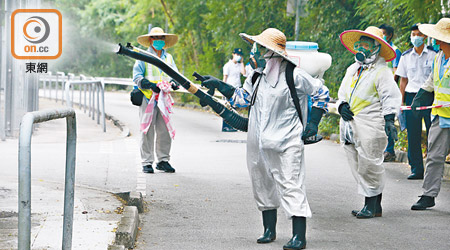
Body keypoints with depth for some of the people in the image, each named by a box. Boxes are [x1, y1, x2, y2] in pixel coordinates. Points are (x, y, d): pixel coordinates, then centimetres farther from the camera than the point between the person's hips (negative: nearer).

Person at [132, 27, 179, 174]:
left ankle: (163, 160, 11)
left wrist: (175, 83, -5)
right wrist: (149, 85, -19)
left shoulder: (168, 57, 18)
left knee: (165, 130, 1)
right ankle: (147, 163, 0)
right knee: (148, 130, -4)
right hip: (147, 97, -4)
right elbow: (137, 76, -3)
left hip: (163, 98, 4)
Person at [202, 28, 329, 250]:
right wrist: (217, 85, 13)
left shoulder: (294, 75, -10)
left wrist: (313, 123, -5)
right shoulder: (257, 75, 10)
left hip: (287, 142, -7)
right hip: (259, 144, 7)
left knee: (291, 186, -11)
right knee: (263, 185, 13)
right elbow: (242, 96, 21)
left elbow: (321, 93, -1)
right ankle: (269, 230, 27)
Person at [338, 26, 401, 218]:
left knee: (369, 166, -7)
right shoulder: (352, 69, 19)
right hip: (350, 125, 8)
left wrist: (389, 120, -22)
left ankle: (373, 206, 2)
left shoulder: (382, 72, -5)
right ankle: (372, 205, 14)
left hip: (370, 127, -8)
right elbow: (343, 92, 27)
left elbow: (391, 97, -11)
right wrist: (342, 106, 7)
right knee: (357, 167, 7)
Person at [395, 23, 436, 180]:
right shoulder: (406, 56, 10)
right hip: (411, 96, 3)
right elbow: (403, 80, 14)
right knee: (413, 135, 1)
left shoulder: (433, 54, 2)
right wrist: (401, 101, 7)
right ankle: (416, 169, 8)